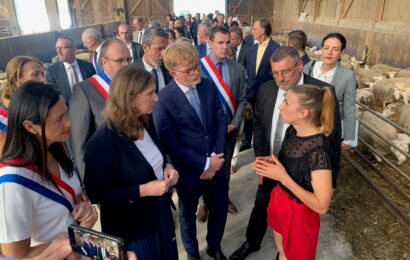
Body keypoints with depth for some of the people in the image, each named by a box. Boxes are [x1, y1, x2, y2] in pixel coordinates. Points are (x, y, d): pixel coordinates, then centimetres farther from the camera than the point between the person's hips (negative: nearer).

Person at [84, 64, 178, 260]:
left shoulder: (146, 122, -4)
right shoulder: (102, 141, -27)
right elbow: (96, 194, -21)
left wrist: (167, 167, -8)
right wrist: (142, 190, -27)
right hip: (131, 229, -7)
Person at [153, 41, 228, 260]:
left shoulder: (209, 86, -3)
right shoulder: (163, 100, -18)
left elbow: (221, 120, -1)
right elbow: (170, 143, -18)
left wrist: (215, 157, -10)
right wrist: (204, 163, -17)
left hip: (216, 165, 4)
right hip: (188, 171, -4)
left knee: (220, 209, 20)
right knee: (188, 215, 20)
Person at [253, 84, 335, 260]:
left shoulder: (318, 151, -32)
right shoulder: (293, 130, -8)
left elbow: (322, 206, -27)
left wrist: (283, 177, -30)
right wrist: (271, 162, -10)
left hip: (298, 214, -6)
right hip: (280, 201, 7)